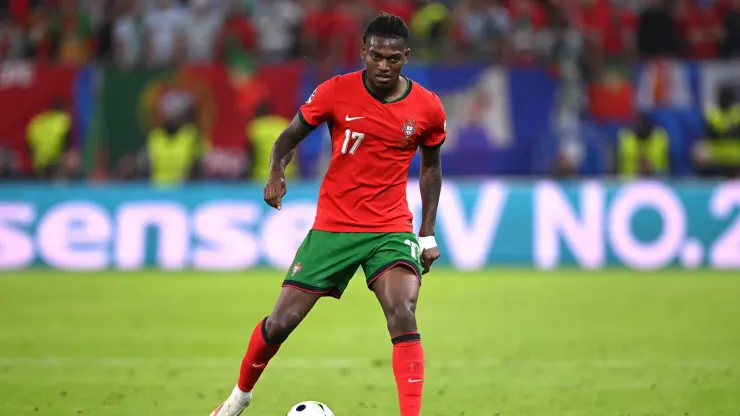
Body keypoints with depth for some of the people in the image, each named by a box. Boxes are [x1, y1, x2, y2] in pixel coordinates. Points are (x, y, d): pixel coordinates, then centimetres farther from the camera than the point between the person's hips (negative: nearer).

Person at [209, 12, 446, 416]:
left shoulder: (427, 108, -5)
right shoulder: (336, 92, -9)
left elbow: (430, 166, 13)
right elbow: (290, 137, 4)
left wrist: (428, 234, 10)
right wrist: (276, 173, -18)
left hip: (392, 230, 0)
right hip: (332, 227, 0)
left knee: (402, 316, -26)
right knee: (281, 322, 2)